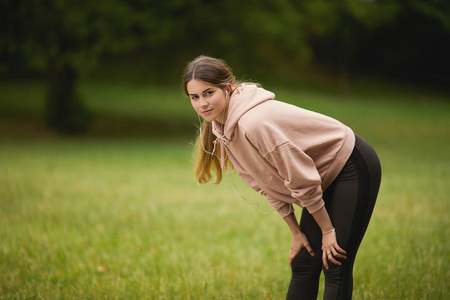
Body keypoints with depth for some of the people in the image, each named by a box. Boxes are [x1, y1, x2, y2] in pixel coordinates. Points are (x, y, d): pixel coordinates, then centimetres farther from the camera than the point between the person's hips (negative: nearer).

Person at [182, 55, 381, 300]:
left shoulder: (253, 124, -31)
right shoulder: (222, 128, -2)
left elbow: (302, 180, -24)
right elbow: (270, 183, 6)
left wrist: (328, 230, -15)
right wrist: (296, 232, 6)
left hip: (354, 168, -9)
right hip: (326, 178, 9)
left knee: (336, 269, -10)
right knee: (302, 266, 9)